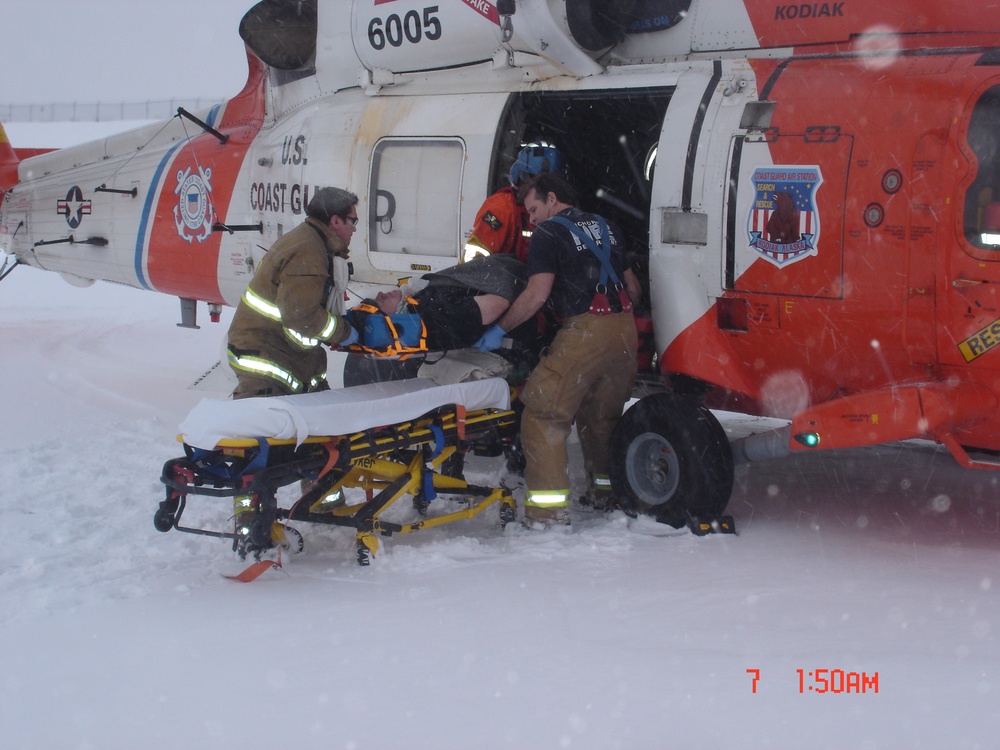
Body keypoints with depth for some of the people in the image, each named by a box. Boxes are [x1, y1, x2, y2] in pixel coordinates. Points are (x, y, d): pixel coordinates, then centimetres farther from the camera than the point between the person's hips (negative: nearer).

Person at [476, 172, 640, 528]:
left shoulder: (548, 234, 0)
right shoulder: (606, 228, 20)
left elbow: (537, 294, -10)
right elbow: (633, 286, 23)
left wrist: (499, 330, -3)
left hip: (583, 332, -7)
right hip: (624, 331, 7)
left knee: (543, 414, -4)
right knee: (601, 415, 23)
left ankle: (549, 507, -10)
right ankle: (605, 492, 32)